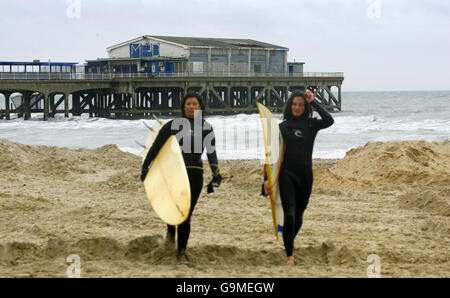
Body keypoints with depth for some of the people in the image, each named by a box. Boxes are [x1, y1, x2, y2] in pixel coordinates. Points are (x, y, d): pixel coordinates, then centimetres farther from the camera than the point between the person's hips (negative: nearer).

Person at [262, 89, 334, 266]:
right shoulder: (283, 126, 4)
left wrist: (313, 102, -12)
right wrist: (267, 178, -5)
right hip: (287, 174, -2)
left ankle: (290, 243, 37)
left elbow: (329, 121, -16)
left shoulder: (311, 124, 5)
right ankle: (289, 255, -13)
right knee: (289, 214, -14)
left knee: (299, 215, 12)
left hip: (305, 175, 2)